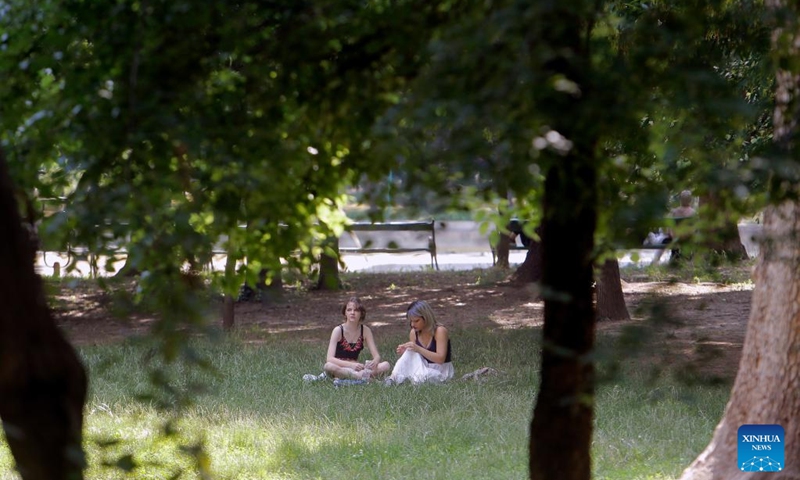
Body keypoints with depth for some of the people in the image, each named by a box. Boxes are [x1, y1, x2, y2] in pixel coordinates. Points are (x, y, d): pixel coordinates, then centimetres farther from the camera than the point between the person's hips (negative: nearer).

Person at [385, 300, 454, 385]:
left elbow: (440, 359, -24)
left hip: (442, 371, -6)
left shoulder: (440, 331, -16)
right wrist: (404, 352, -17)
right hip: (425, 368, 6)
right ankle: (393, 379, -31)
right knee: (410, 351, -22)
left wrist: (418, 349, -32)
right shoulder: (414, 333, 1)